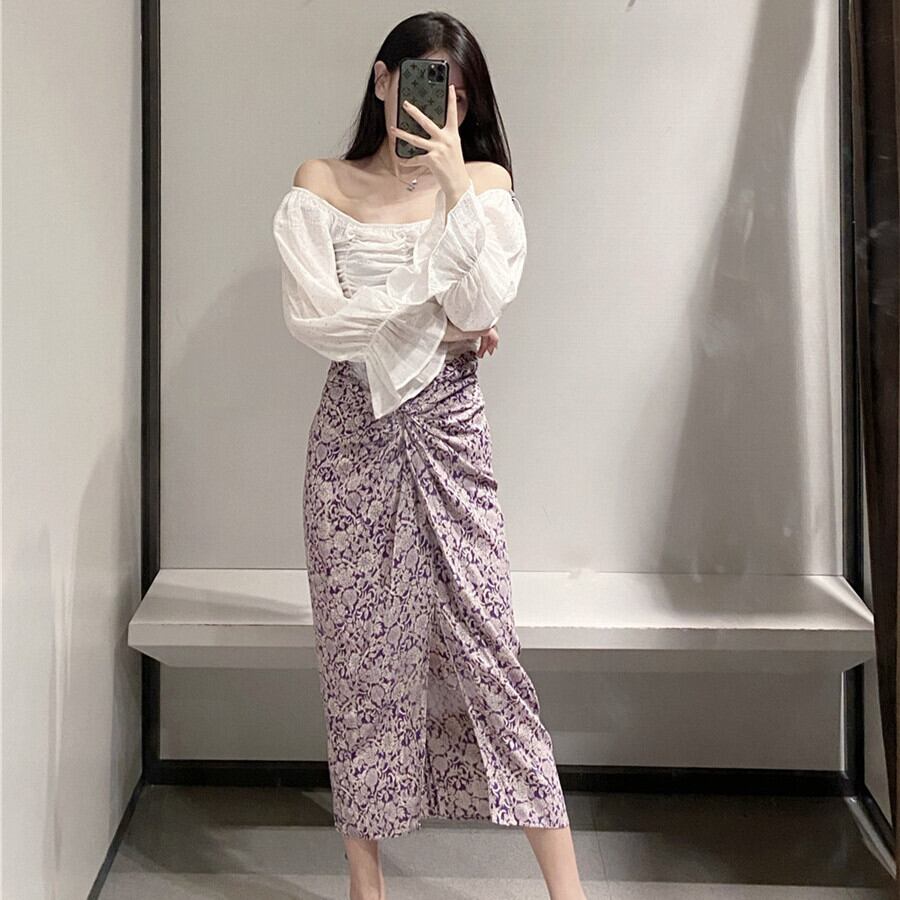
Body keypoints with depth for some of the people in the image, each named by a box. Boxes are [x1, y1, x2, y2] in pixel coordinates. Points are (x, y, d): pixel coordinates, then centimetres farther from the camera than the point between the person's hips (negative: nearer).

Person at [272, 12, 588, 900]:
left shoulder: (485, 181, 6)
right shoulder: (320, 186, 4)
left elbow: (481, 308, -9)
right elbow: (313, 318, -8)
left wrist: (456, 184, -12)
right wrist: (434, 331, -7)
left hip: (450, 435, 0)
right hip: (356, 435, 0)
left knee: (485, 646, -3)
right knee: (362, 656, 5)